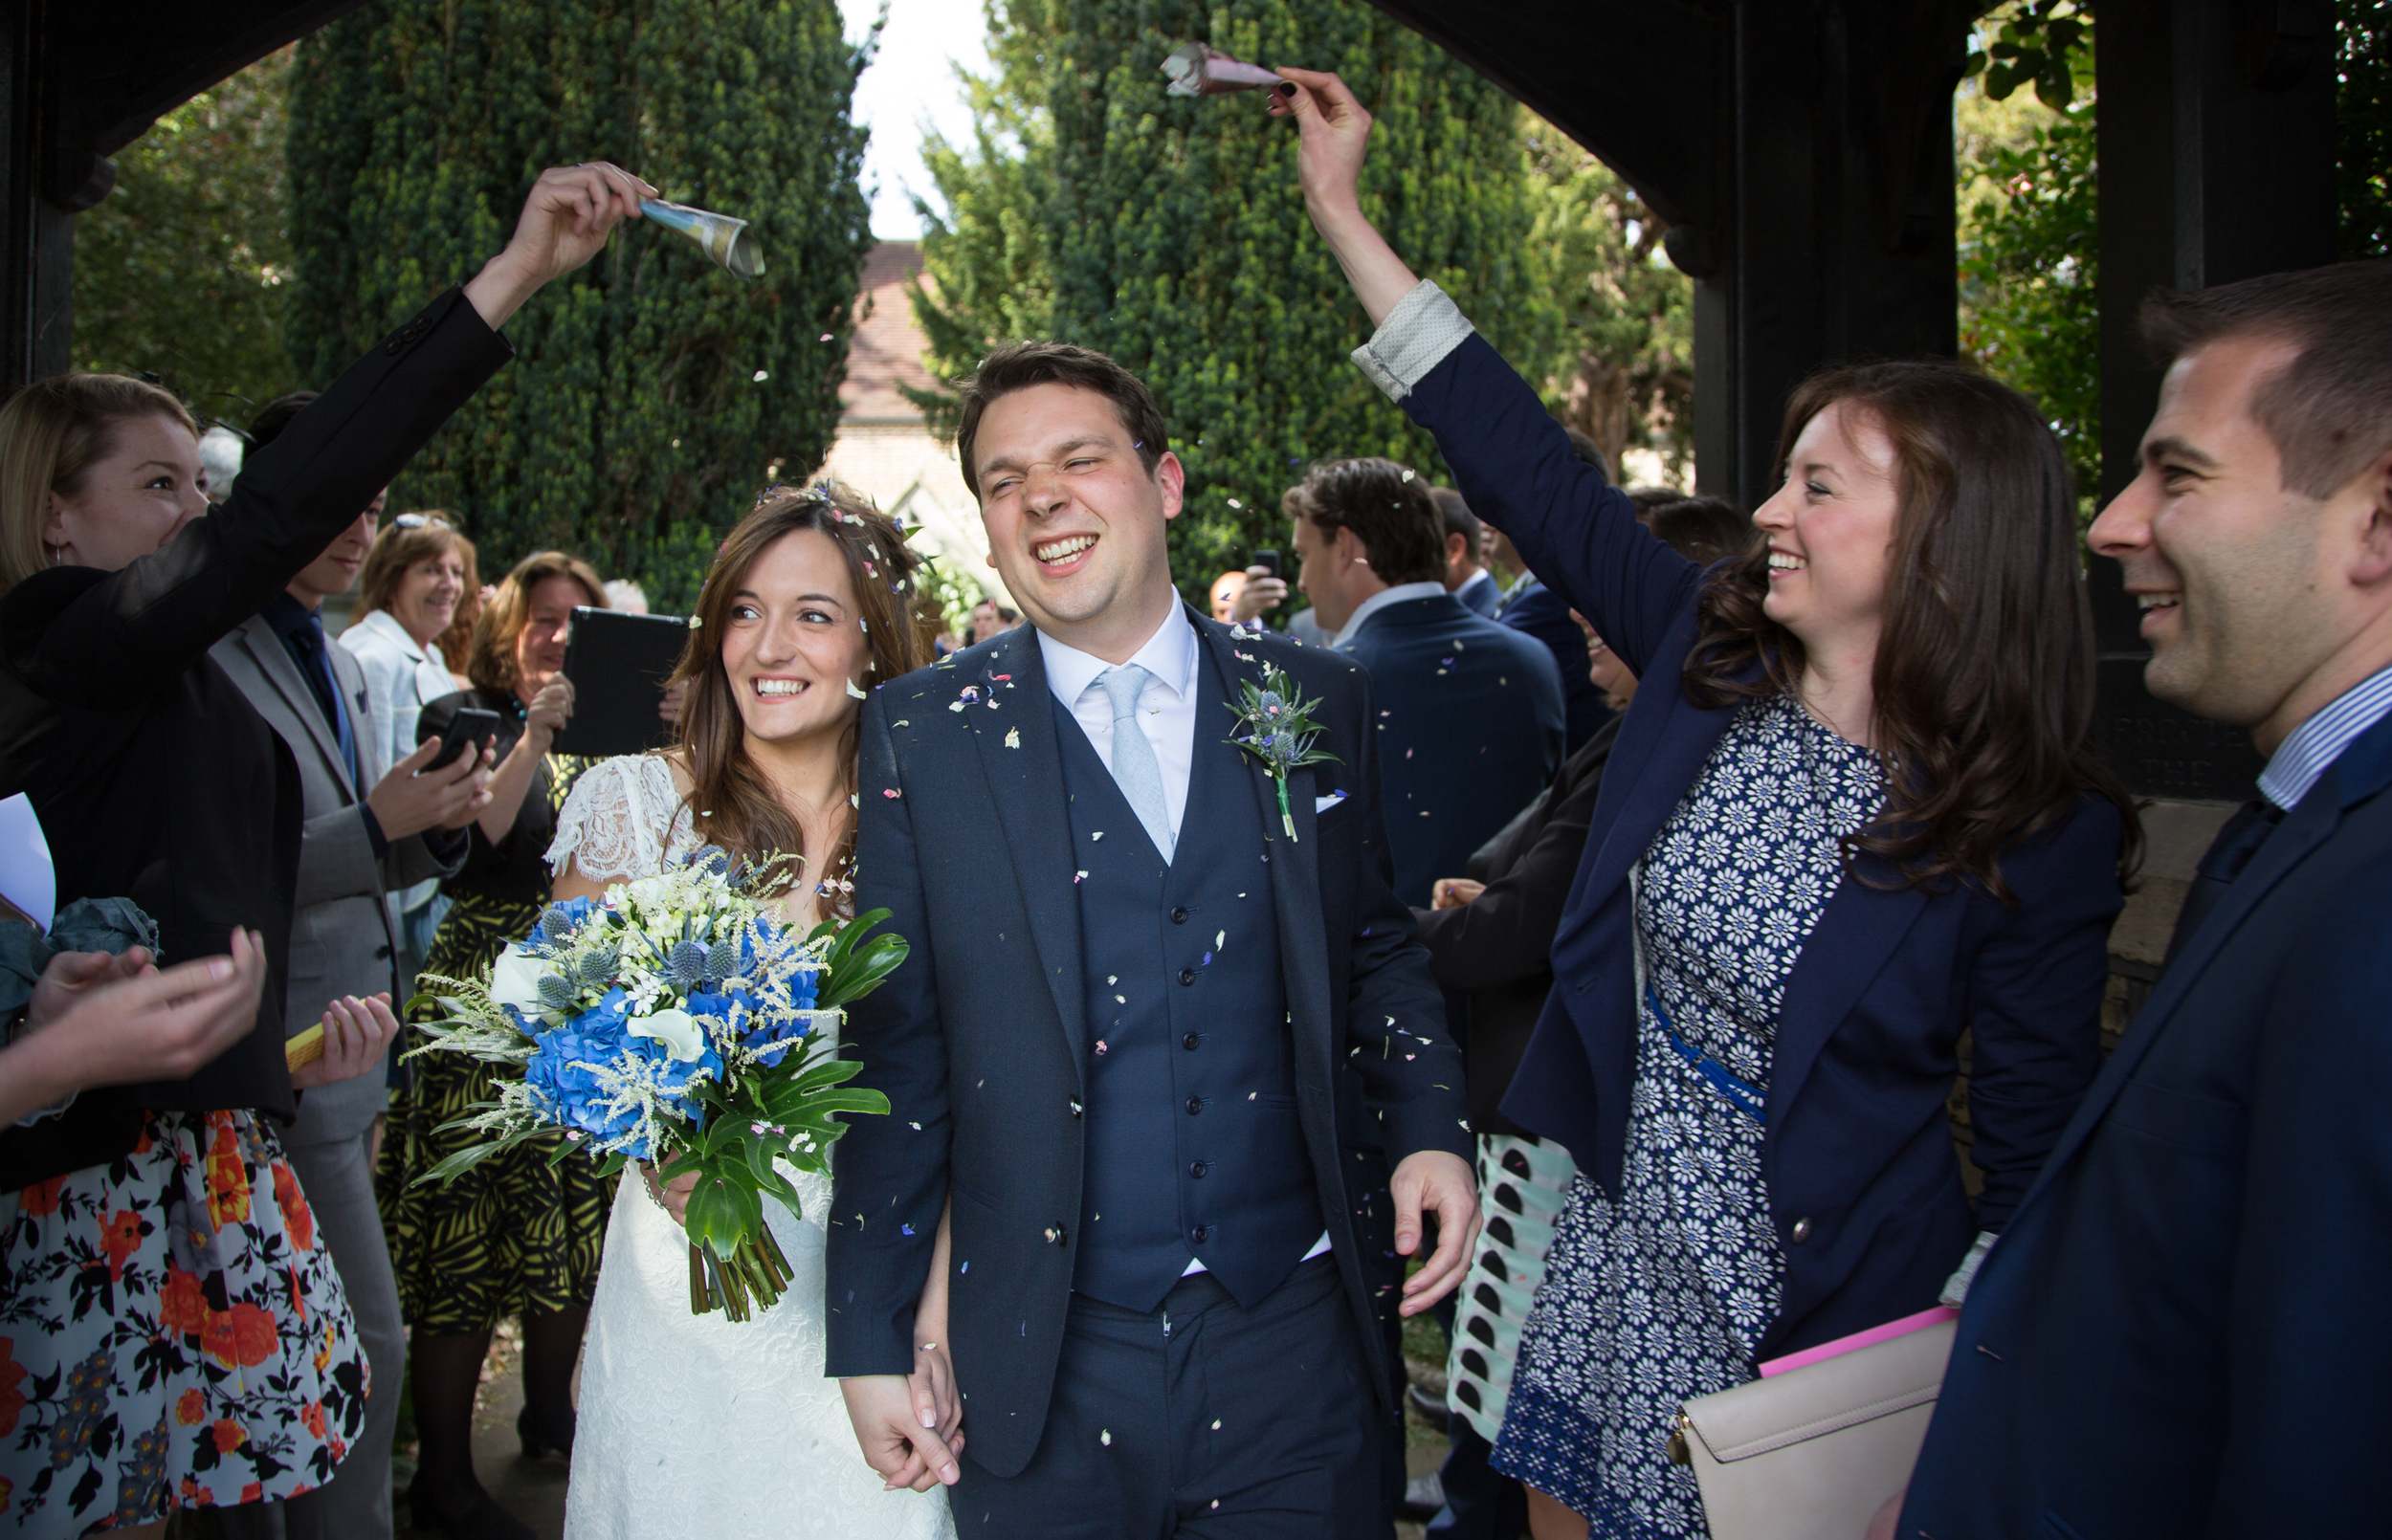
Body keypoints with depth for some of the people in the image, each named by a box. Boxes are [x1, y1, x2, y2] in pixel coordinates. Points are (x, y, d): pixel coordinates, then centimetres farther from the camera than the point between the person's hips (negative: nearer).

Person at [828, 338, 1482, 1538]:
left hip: (1296, 1336, 2)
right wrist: (869, 1338, -2)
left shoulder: (1315, 703, 2)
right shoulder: (923, 734, -3)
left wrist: (1429, 1127, -5)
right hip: (1048, 1364, -1)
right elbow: (894, 1047, -2)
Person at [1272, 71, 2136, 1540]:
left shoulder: (2040, 833, -18)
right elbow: (1527, 464, -4)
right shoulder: (1710, 655, -6)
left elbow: (2039, 1155, -11)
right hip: (1612, 1247, 5)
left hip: (1821, 1311, -5)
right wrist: (1343, 207, -3)